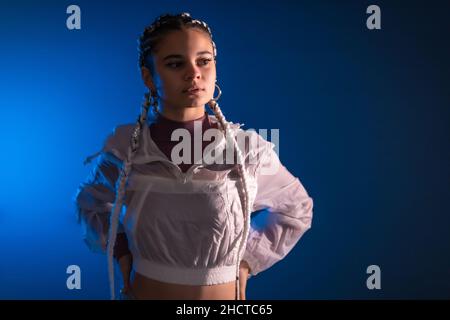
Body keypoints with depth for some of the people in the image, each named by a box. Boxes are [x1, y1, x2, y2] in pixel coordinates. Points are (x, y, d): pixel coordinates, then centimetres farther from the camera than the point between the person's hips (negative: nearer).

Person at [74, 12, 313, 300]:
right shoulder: (124, 147, -11)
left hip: (226, 294, 0)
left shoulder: (249, 148, -13)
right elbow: (90, 202, 10)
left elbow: (296, 211, 4)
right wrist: (122, 253, -2)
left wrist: (247, 262, -3)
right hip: (141, 292, 1)